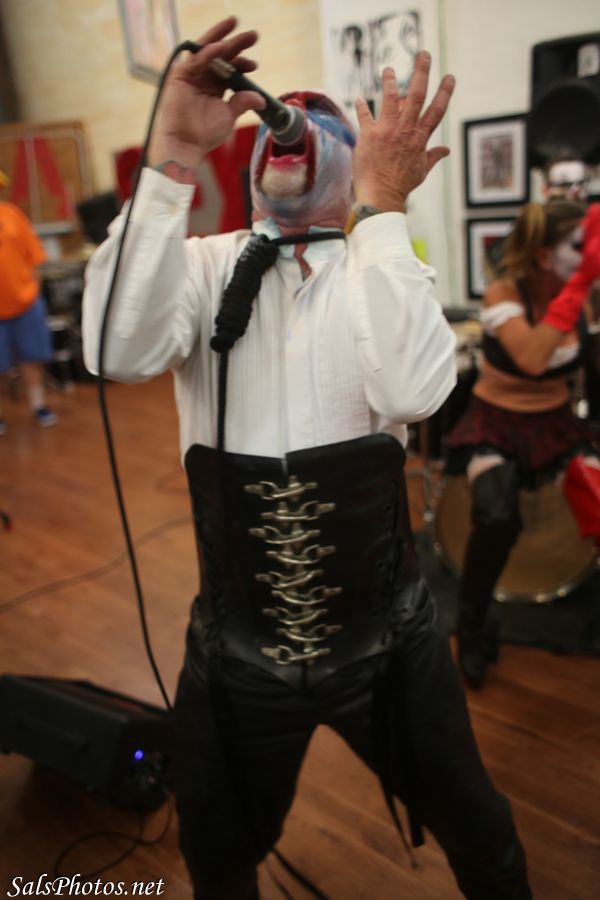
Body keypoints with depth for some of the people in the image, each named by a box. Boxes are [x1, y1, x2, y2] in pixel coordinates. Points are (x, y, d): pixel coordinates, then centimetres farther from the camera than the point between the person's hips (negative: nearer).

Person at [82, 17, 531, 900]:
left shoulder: (384, 265, -4)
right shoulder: (206, 264, -3)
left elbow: (413, 390, -24)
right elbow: (123, 353, -23)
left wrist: (382, 206, -21)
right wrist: (175, 154, -24)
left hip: (384, 638, 0)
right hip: (237, 648, 1)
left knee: (475, 827, 25)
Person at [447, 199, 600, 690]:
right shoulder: (503, 294, -18)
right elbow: (532, 359, -36)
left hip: (557, 422, 4)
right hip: (496, 423, -4)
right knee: (496, 519, -30)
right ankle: (472, 627, -2)